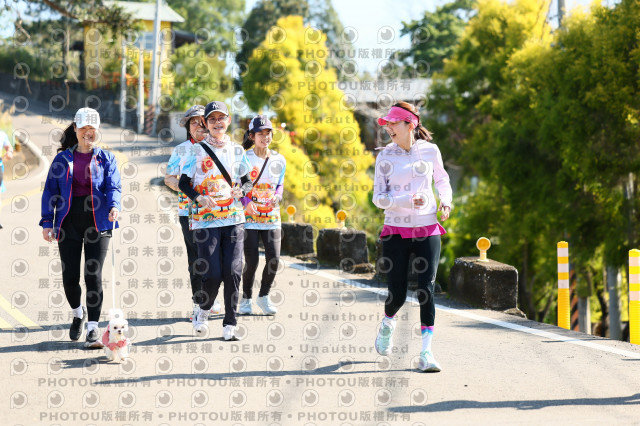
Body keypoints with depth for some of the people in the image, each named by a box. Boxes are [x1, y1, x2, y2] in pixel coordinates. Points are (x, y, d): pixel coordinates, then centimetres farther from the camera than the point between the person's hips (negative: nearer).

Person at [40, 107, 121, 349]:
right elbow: (50, 191, 9)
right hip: (69, 223, 1)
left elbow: (113, 186, -5)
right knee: (70, 276, 1)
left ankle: (93, 328, -2)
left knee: (93, 275, -7)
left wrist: (114, 206, -27)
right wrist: (47, 222, 0)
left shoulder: (106, 159, 7)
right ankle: (78, 313, 31)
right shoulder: (62, 159, 9)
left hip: (97, 223, -1)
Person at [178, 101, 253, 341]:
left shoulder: (237, 151, 13)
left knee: (233, 271, -7)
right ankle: (203, 311, 20)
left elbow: (247, 181, 19)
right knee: (212, 273, -9)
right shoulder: (197, 150, 3)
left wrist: (241, 190, -4)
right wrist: (199, 198, -15)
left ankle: (230, 324, 0)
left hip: (234, 219, 3)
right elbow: (183, 183, 3)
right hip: (205, 220, -2)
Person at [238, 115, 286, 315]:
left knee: (273, 259, -7)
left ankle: (263, 296, 15)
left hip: (272, 218, 3)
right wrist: (246, 202, -20)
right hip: (249, 218, -3)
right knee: (251, 261, -6)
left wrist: (277, 196, -6)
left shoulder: (279, 160, 7)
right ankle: (246, 298, 16)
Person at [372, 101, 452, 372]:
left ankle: (426, 352, -5)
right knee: (397, 294, 0)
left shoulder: (430, 151, 2)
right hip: (395, 230, 0)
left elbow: (442, 179, 21)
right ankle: (388, 323, 35)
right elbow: (378, 197, -4)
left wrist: (446, 202, 2)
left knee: (426, 290, -9)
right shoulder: (385, 156, 0)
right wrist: (408, 200, -19)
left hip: (427, 230, 0)